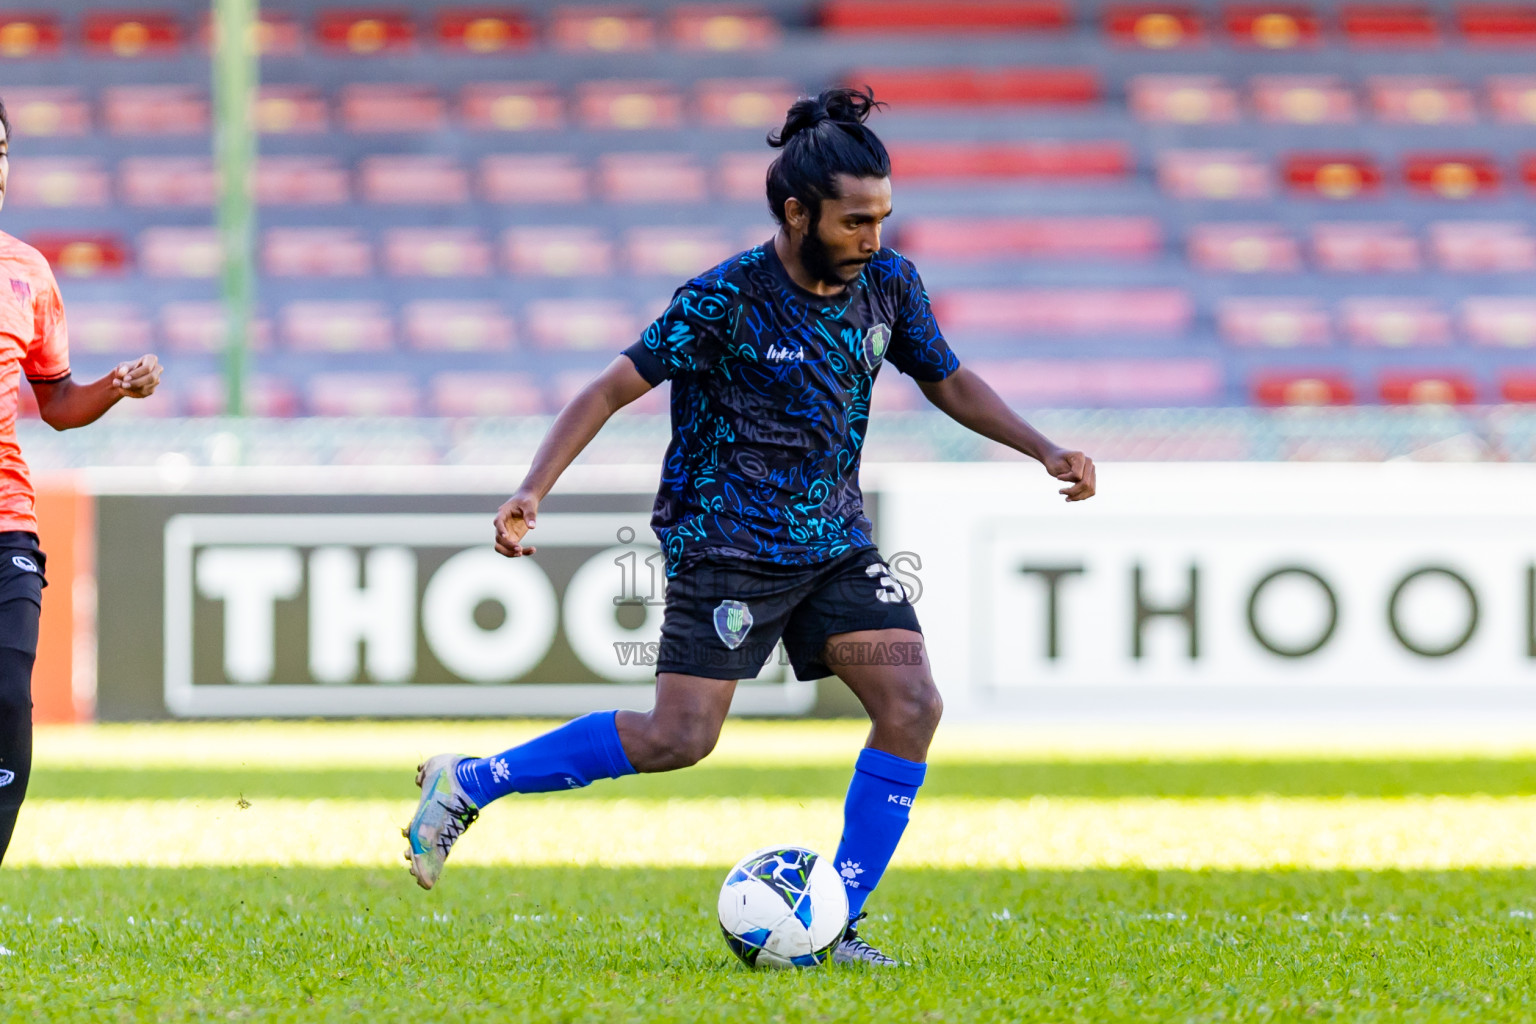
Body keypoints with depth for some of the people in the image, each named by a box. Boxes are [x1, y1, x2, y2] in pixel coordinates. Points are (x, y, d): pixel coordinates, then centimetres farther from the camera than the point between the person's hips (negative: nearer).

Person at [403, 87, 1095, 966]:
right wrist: (533, 491, -23)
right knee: (679, 737, -12)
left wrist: (1044, 449, 6)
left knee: (913, 705, -11)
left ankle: (832, 927, -4)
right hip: (727, 547, -6)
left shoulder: (888, 283, 1)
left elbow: (948, 380, 17)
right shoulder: (727, 299, -16)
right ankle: (466, 784, 6)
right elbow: (613, 389, -12)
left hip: (836, 545, 6)